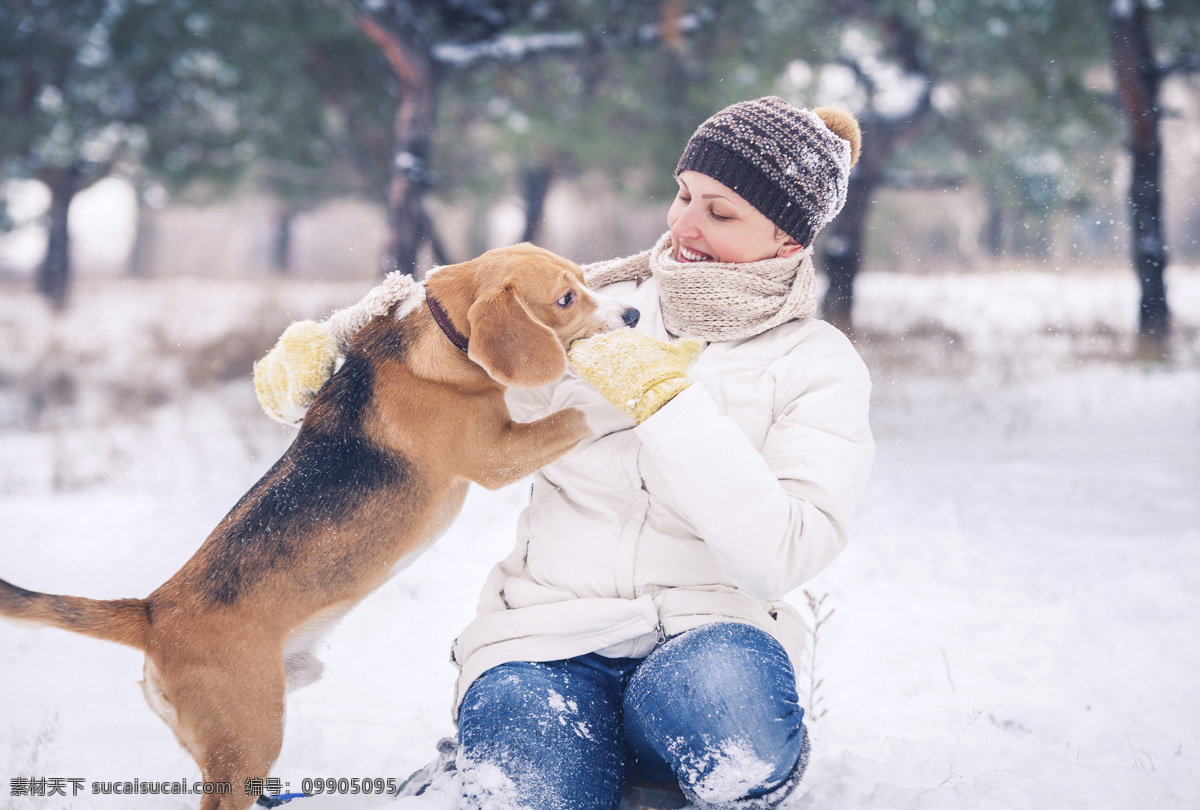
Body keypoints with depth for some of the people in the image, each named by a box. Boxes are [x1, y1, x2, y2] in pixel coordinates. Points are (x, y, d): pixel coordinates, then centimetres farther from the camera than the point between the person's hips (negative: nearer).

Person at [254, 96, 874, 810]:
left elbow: (780, 556, -15)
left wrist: (666, 398, -17)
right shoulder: (596, 307, 9)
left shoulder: (820, 367, 1)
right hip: (548, 634, 1)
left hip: (710, 629, -1)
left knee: (724, 688, -38)